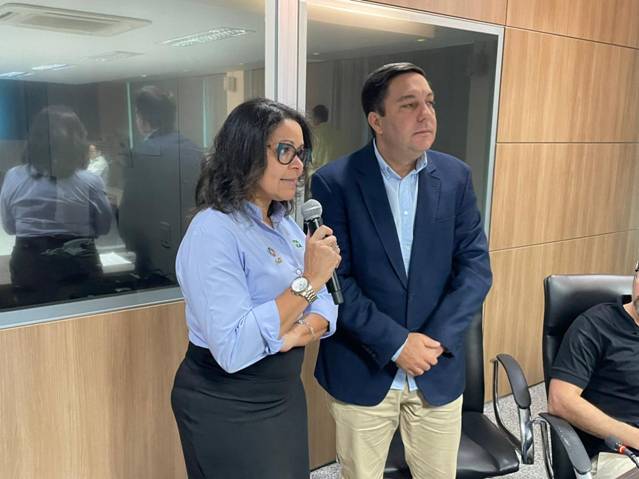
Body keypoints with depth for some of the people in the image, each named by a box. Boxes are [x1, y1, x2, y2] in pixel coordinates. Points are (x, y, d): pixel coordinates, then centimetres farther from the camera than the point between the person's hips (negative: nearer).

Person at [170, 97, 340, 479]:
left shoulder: (285, 224, 4)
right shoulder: (214, 231, -22)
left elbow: (325, 306, 4)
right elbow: (232, 349, -30)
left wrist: (300, 332, -17)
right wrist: (307, 282, -29)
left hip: (284, 393, 8)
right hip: (228, 406, -8)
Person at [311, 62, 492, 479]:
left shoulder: (455, 176, 0)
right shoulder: (334, 182, -11)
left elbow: (476, 266, -2)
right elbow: (333, 281, -14)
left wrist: (436, 340, -14)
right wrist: (396, 343, -18)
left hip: (439, 372, 3)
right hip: (361, 372, -2)